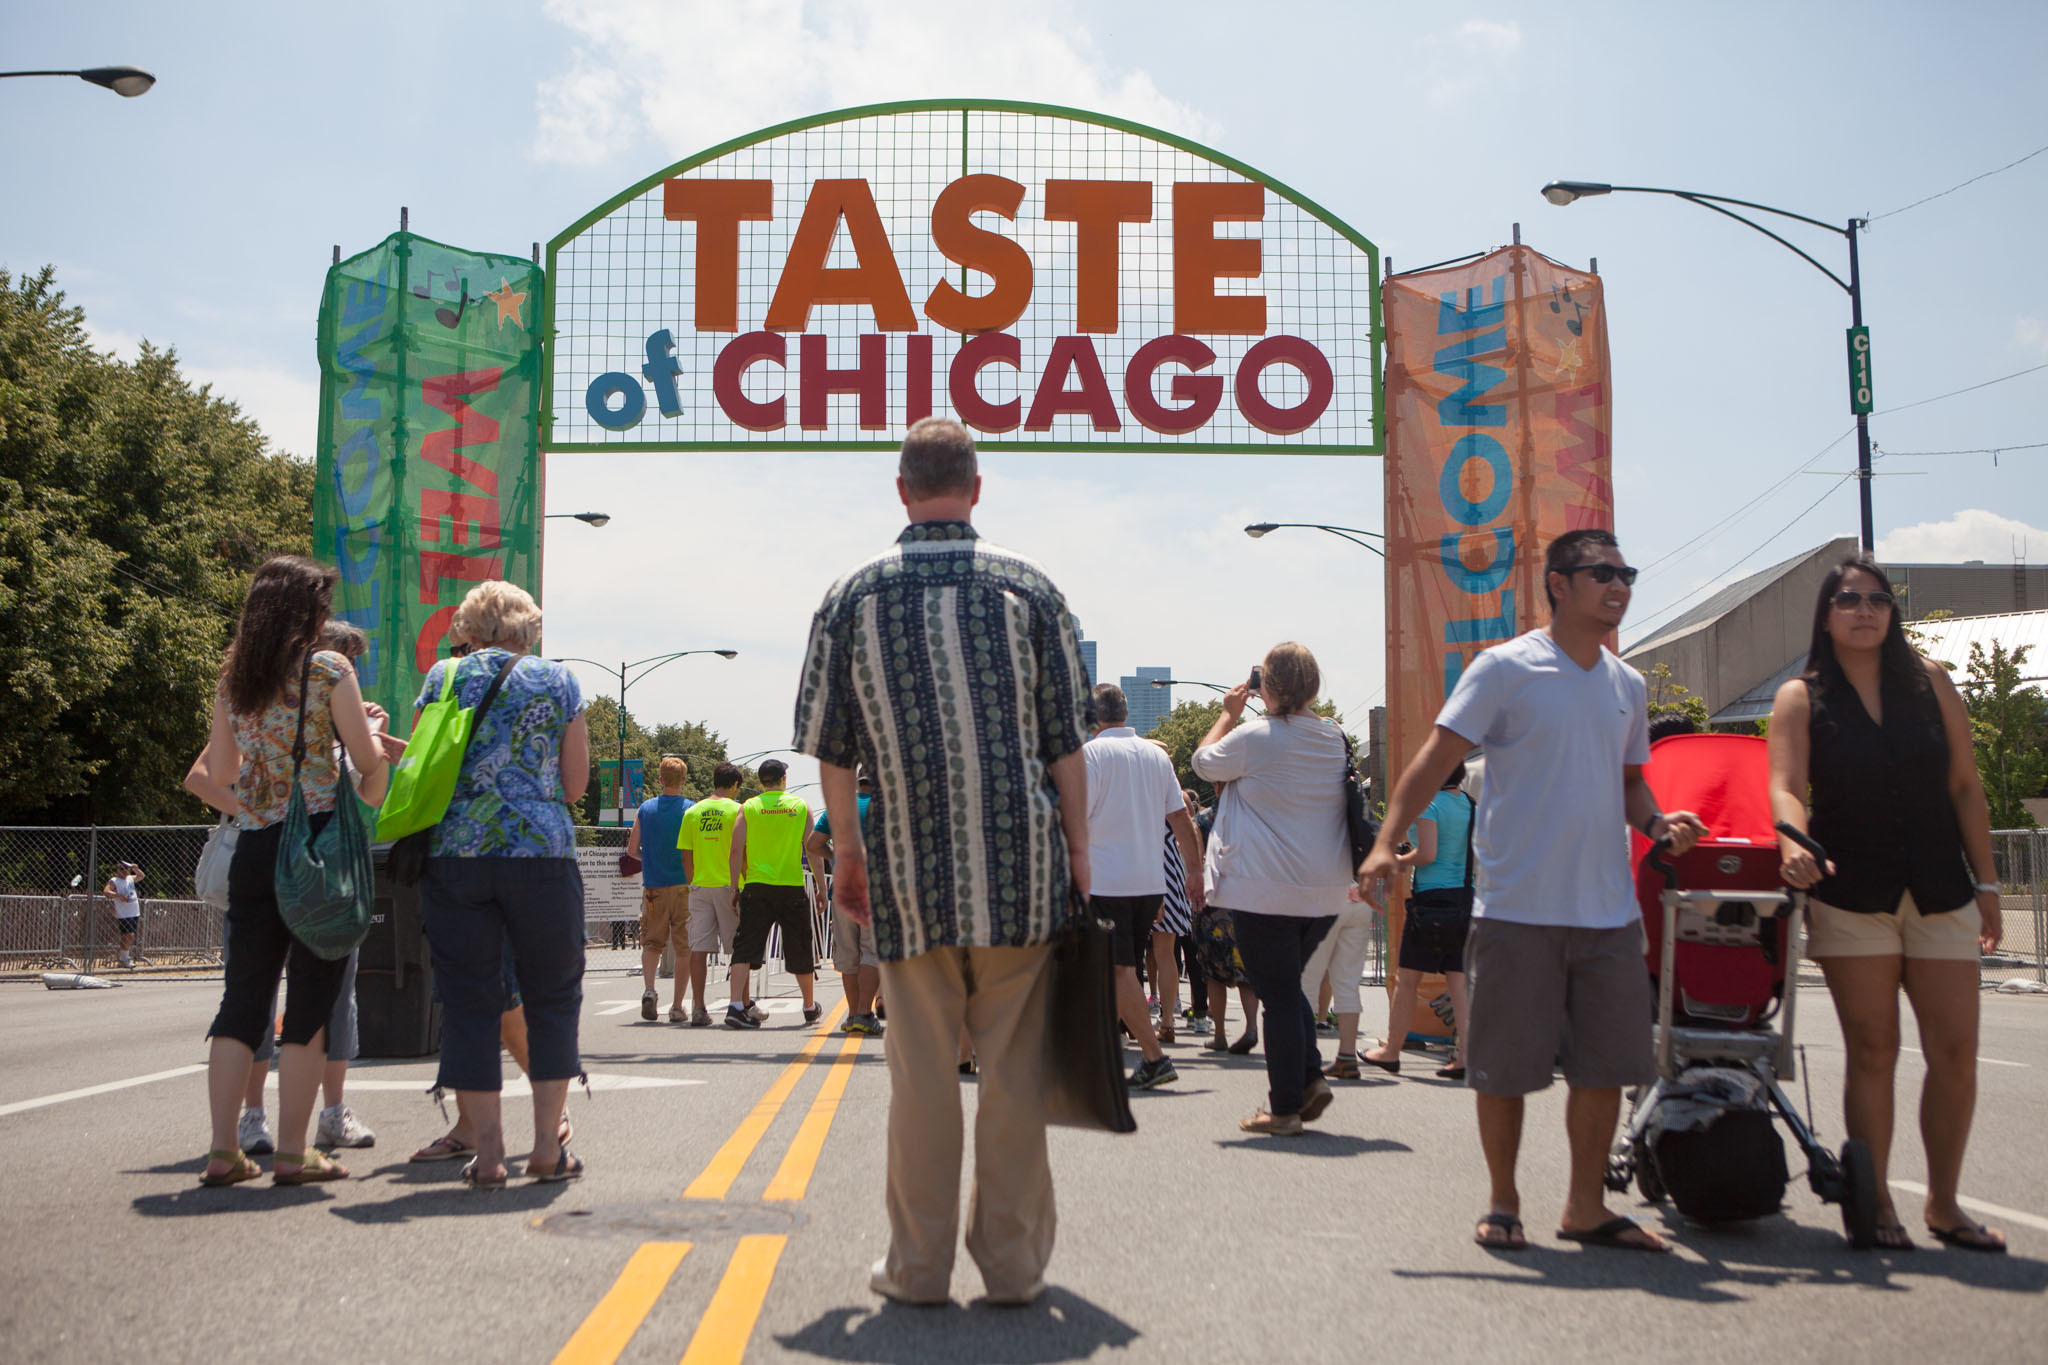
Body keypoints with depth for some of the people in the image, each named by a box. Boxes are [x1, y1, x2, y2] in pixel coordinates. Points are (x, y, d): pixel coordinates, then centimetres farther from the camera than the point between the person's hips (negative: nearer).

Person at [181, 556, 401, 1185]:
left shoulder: (233, 679, 11)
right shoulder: (328, 668, -5)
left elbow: (216, 774, 14)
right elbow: (370, 761, -4)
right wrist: (373, 731, 14)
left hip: (254, 848, 5)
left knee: (243, 997, 9)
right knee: (310, 1001, 0)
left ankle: (223, 1148, 8)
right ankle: (293, 1150, 2)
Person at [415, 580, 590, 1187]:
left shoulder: (442, 677, 10)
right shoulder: (557, 680, 8)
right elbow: (575, 783, 7)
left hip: (453, 853, 1)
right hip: (541, 851, -1)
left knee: (468, 1001, 6)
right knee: (552, 995, 9)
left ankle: (488, 1152, 6)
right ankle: (548, 1147, 8)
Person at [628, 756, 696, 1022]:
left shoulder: (645, 808, 4)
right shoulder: (691, 809, -5)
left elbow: (632, 849, 7)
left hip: (653, 887, 2)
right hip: (683, 885, -2)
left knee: (651, 942, 12)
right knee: (684, 947, 5)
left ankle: (649, 989, -13)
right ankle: (676, 1007, 5)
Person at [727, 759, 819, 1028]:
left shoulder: (749, 807, 3)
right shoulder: (800, 806, 5)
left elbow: (736, 850, -4)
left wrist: (735, 887, 2)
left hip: (756, 886, -1)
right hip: (792, 887, 1)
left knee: (746, 948, -2)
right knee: (800, 950, 13)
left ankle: (737, 1006, -17)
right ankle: (810, 1008, 27)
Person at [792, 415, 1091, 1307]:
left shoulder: (852, 596, 2)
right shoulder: (1027, 586, 1)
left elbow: (830, 747, 6)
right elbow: (1066, 741, 1)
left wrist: (848, 848, 18)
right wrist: (1077, 849, 10)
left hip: (911, 872, 1)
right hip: (1022, 865, 0)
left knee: (921, 1069, 9)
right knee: (1013, 1068, 6)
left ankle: (919, 1265, 15)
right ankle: (1014, 1260, 13)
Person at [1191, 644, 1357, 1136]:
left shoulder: (1255, 737, -14)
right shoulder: (1335, 739, 5)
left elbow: (1204, 763, 4)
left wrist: (1229, 714, 15)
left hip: (1266, 891, -6)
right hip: (1326, 891, 6)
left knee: (1278, 994, 1)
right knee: (1289, 987, 21)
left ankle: (1285, 1109, 6)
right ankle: (1311, 1077, 9)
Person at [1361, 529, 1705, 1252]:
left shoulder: (1628, 686, 14)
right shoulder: (1505, 668, -5)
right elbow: (1437, 756, -10)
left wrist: (1656, 820, 2)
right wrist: (1387, 840, -21)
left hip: (1609, 911, 6)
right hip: (1518, 907, -5)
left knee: (1608, 1064, 7)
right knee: (1503, 1068, 2)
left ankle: (1586, 1207, 22)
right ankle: (1503, 1203, 20)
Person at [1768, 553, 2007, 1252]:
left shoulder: (1930, 681, 8)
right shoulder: (1800, 697, 2)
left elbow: (1965, 786, 10)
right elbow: (1786, 787, -10)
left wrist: (1986, 884, 6)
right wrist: (1796, 845, -31)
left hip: (1940, 894, 2)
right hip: (1851, 897, -2)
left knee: (1956, 1053, 0)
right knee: (1873, 1052, 0)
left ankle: (1943, 1204, 16)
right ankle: (1876, 1203, 10)